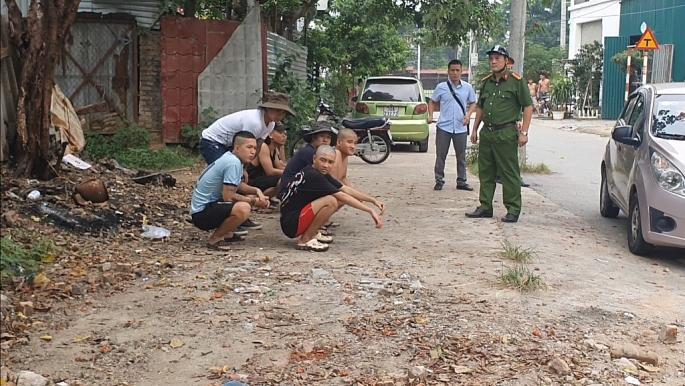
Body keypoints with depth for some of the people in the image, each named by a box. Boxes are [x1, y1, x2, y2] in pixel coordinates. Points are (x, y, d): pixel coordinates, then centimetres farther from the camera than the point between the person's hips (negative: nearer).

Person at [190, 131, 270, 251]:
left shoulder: (230, 157, 8)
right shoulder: (233, 163, -20)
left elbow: (237, 186, 18)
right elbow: (228, 196, -23)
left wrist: (256, 191, 0)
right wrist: (253, 201, -11)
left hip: (211, 203, 10)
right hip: (202, 213, -10)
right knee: (243, 209, -33)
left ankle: (226, 233, 18)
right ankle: (214, 239, -13)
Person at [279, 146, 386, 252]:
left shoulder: (322, 174, 7)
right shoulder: (313, 175, -21)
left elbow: (346, 189, 6)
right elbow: (343, 196, -23)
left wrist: (373, 200, -1)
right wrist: (371, 211, -22)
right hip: (290, 224, -10)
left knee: (338, 200, 6)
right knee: (331, 201, -25)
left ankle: (313, 233, 10)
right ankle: (305, 239, -14)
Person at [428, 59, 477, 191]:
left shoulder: (467, 87, 4)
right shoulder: (441, 87, 0)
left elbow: (472, 103, 12)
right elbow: (433, 102, 10)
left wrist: (468, 114, -7)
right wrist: (430, 115, -6)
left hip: (461, 128, 2)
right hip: (443, 127, -1)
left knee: (461, 156, 9)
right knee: (441, 156, 3)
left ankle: (461, 181, 19)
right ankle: (439, 180, 14)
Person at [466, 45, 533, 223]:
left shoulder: (516, 81, -5)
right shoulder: (486, 82, 14)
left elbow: (528, 107, -7)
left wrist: (524, 132, -12)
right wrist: (475, 129, 17)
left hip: (506, 133, -7)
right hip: (486, 132, 7)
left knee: (510, 174, -3)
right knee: (485, 172, 11)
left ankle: (513, 210, 3)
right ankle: (485, 207, 20)